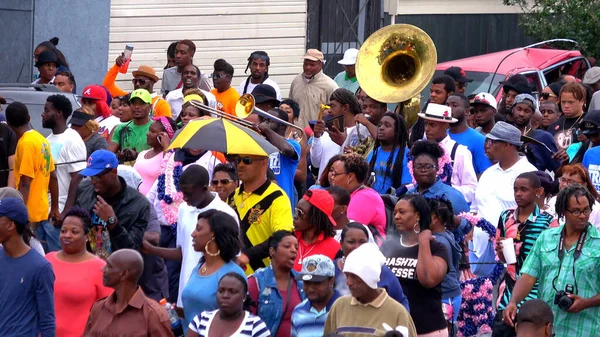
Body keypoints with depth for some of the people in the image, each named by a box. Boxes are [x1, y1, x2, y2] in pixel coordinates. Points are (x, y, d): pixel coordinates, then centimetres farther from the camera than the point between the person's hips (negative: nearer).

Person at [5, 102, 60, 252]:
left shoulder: (25, 143, -15)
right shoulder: (42, 139, 10)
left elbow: (25, 184, -19)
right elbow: (53, 177, 16)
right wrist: (54, 208, 23)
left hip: (29, 213, -9)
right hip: (42, 210, 9)